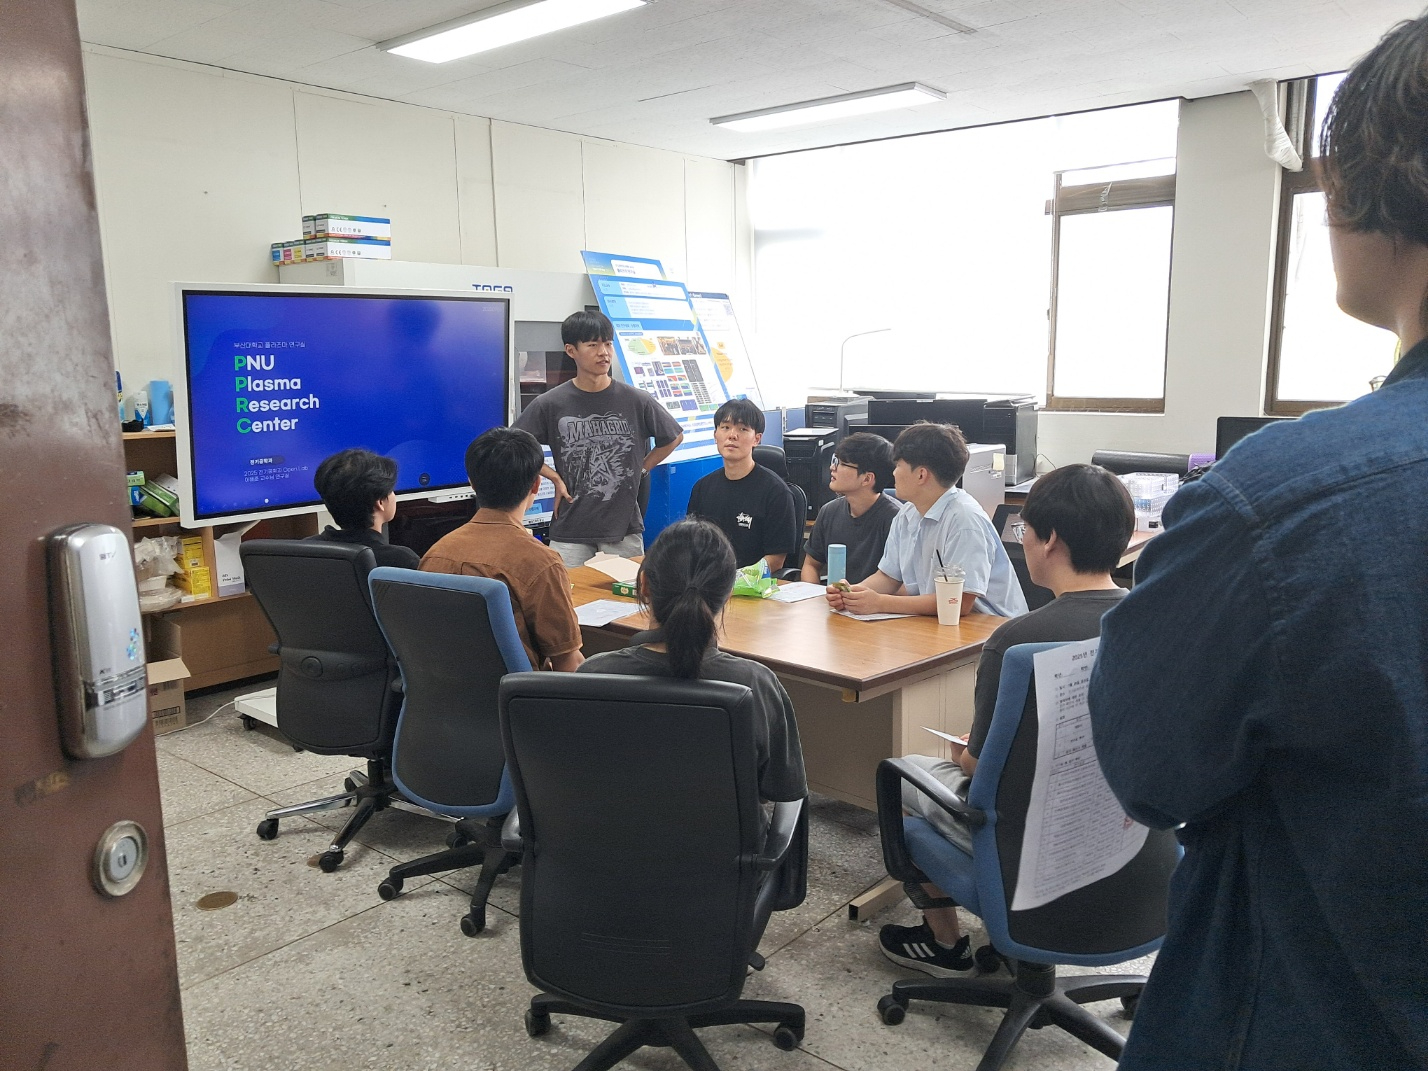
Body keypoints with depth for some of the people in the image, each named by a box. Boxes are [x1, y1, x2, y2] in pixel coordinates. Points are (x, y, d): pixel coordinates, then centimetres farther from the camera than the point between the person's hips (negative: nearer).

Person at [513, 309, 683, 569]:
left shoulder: (636, 401, -2)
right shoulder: (550, 404, -4)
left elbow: (674, 437, 13)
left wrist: (641, 469, 6)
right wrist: (554, 478, -1)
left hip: (624, 530, 1)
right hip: (570, 531, -1)